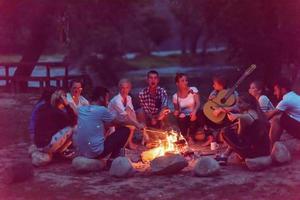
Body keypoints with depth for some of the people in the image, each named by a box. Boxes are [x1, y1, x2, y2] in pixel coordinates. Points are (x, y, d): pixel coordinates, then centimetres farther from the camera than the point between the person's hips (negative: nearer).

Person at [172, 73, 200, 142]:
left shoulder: (193, 90, -4)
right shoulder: (175, 96, 0)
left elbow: (198, 103, -11)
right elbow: (176, 110, 9)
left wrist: (194, 112, -30)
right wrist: (176, 112, -16)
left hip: (193, 115, 0)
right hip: (183, 117, 1)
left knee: (193, 118, -33)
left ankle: (191, 138, -15)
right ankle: (185, 138, -5)